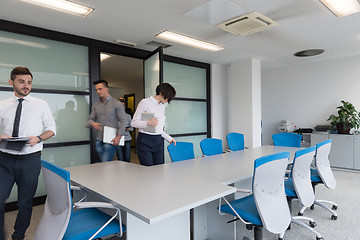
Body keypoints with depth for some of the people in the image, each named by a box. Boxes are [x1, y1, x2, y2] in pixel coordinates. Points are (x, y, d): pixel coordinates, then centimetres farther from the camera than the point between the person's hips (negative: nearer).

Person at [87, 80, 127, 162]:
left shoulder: (117, 104, -2)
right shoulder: (95, 105, 13)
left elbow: (123, 121, -6)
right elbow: (90, 119, 14)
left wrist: (118, 136, -16)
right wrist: (92, 124, -12)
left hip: (111, 140, -5)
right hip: (99, 140, 6)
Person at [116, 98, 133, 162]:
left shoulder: (128, 116, 10)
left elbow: (131, 127, 14)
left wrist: (129, 129, -6)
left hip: (127, 138, 3)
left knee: (127, 159, 4)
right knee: (120, 160, -2)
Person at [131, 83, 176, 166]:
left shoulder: (162, 106, 17)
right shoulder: (145, 102, -3)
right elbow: (134, 122, -6)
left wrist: (169, 138, 16)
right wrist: (148, 123, -22)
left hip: (158, 142, 6)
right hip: (145, 141, -6)